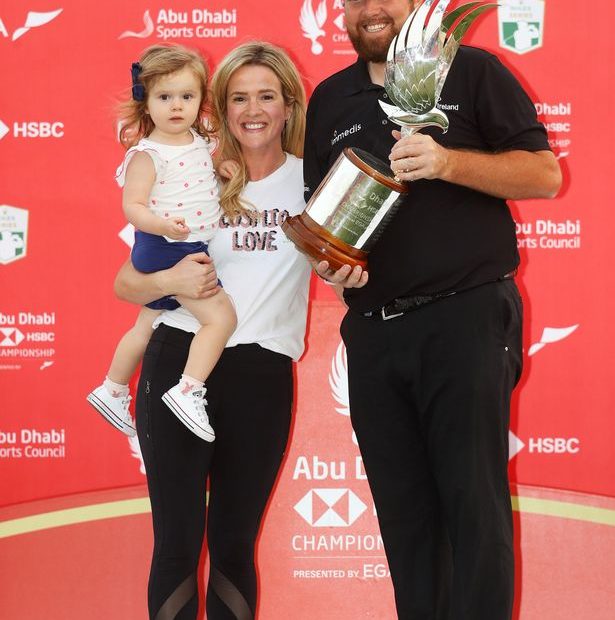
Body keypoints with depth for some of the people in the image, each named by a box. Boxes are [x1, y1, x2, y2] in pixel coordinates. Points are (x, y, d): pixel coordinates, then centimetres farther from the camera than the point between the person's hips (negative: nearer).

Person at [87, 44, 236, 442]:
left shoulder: (199, 142, 7)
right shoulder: (148, 154, -17)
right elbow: (133, 206, -21)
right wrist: (163, 225, -39)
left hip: (191, 251, 9)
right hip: (165, 251, -9)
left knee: (147, 327, 23)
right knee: (221, 316, -20)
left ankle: (112, 391, 40)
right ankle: (188, 391, -17)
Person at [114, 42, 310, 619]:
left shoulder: (311, 181, 6)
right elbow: (126, 282, 6)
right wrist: (169, 280, -15)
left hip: (262, 374, 0)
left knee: (234, 544, 7)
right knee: (177, 541, -1)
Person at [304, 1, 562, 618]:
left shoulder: (470, 70, 2)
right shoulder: (330, 99, 15)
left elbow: (545, 174, -4)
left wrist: (447, 161, -18)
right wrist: (327, 259, -2)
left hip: (466, 316, -4)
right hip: (373, 329, 5)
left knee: (472, 502, -6)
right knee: (403, 509, 7)